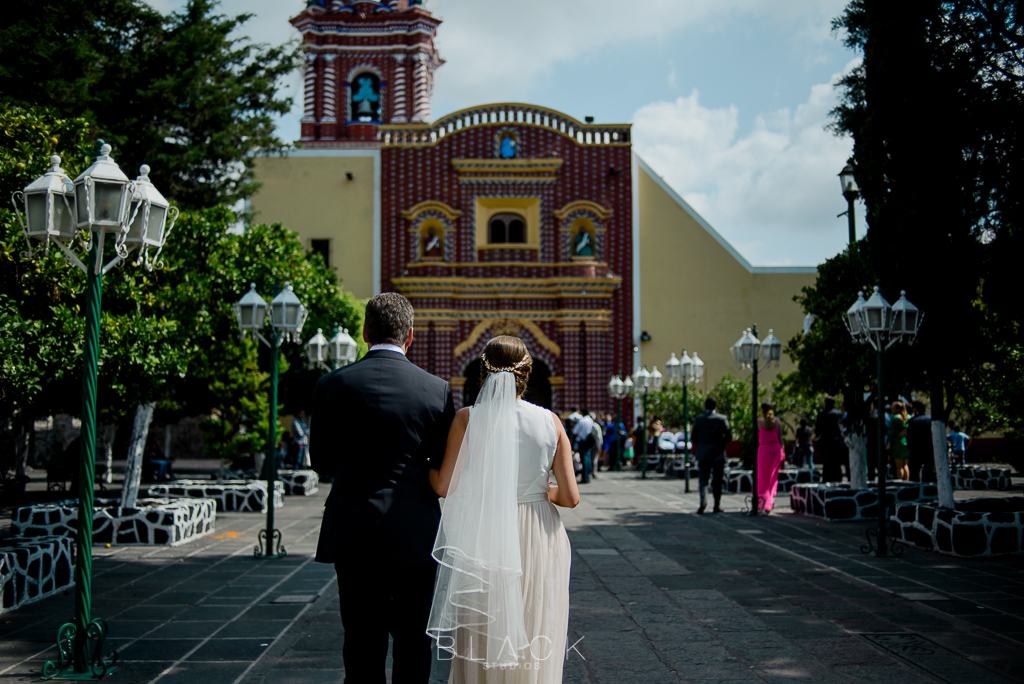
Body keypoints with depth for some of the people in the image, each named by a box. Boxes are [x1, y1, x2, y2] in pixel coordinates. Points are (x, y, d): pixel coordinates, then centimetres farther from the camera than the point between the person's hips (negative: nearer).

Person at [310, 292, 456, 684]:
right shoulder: (437, 390, -5)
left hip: (353, 535, 0)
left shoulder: (334, 385, -5)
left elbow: (322, 463, 5)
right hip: (415, 535, 0)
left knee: (362, 646, 8)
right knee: (413, 646, 12)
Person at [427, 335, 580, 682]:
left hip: (483, 542, -1)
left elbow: (445, 486, -7)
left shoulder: (467, 419, -7)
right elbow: (570, 496, -5)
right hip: (538, 541, 1)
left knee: (480, 648, 12)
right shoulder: (550, 421, -3)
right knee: (533, 647, 14)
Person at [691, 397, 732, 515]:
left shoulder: (699, 419, -4)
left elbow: (693, 436, -2)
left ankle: (703, 502, -18)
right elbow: (729, 437, -5)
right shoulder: (723, 419, -4)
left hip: (703, 455, 0)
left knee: (703, 479, 3)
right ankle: (717, 506, 13)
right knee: (717, 481, 10)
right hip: (719, 455, 0)